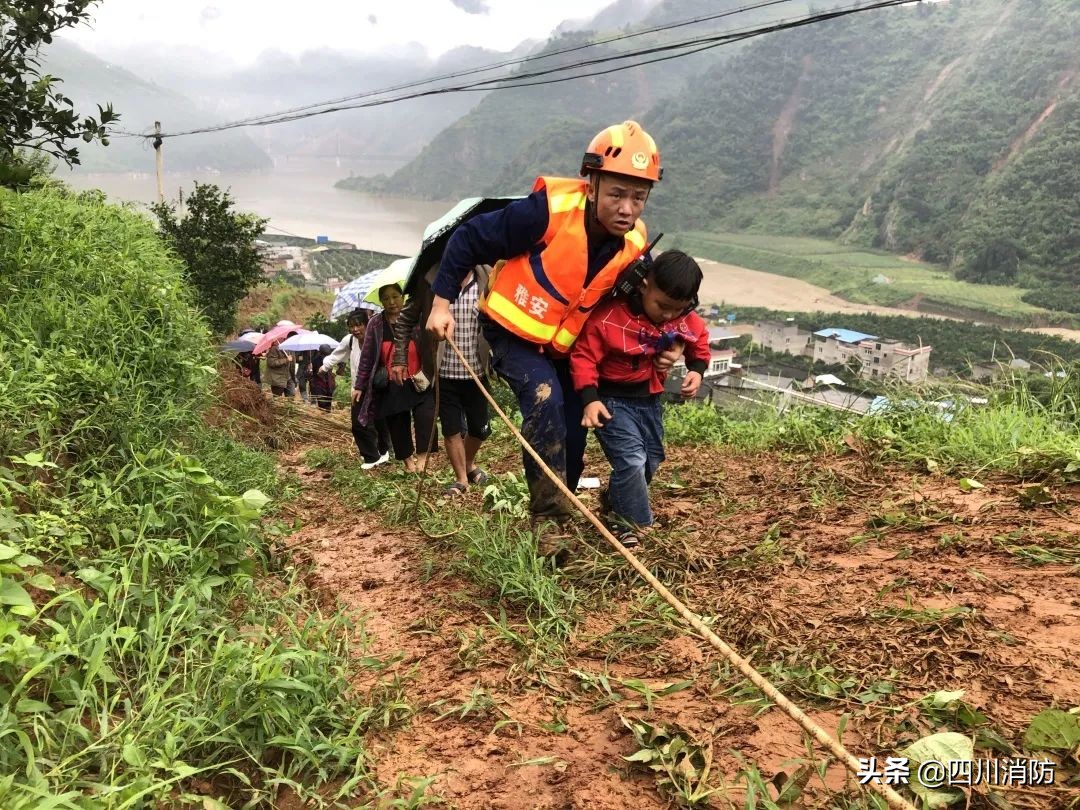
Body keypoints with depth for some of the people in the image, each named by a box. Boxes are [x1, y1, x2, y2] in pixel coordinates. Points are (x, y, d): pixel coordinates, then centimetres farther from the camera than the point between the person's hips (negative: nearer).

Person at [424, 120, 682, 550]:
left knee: (572, 441, 6)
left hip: (564, 346, 6)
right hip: (512, 333, -5)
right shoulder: (548, 211, -28)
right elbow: (468, 238, -18)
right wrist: (442, 300, -16)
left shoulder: (633, 245, -11)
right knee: (545, 400, -28)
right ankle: (549, 518, -16)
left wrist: (659, 345, -6)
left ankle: (553, 515, 30)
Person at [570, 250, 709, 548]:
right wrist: (590, 399, -29)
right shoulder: (609, 317, -26)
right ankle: (630, 523, 2)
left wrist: (696, 370, -8)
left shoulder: (688, 322, -9)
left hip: (649, 398, 7)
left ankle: (617, 506, 39)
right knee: (631, 459, -17)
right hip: (612, 398, -6)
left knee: (651, 459, 16)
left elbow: (699, 344, 12)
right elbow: (584, 356, -20)